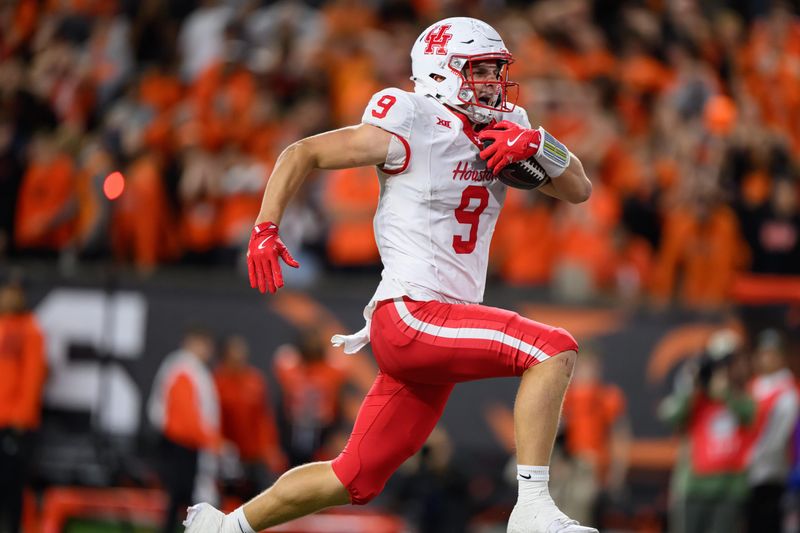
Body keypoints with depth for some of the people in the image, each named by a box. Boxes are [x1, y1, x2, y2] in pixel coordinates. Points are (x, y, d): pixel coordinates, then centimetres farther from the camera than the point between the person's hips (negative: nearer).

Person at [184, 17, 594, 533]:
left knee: (355, 480, 12)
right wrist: (266, 230, -11)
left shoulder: (504, 133, 14)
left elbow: (580, 190, 12)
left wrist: (538, 144, -6)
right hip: (409, 314, -8)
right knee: (554, 350, -22)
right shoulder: (413, 129, -7)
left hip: (444, 328, 8)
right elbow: (303, 153, -2)